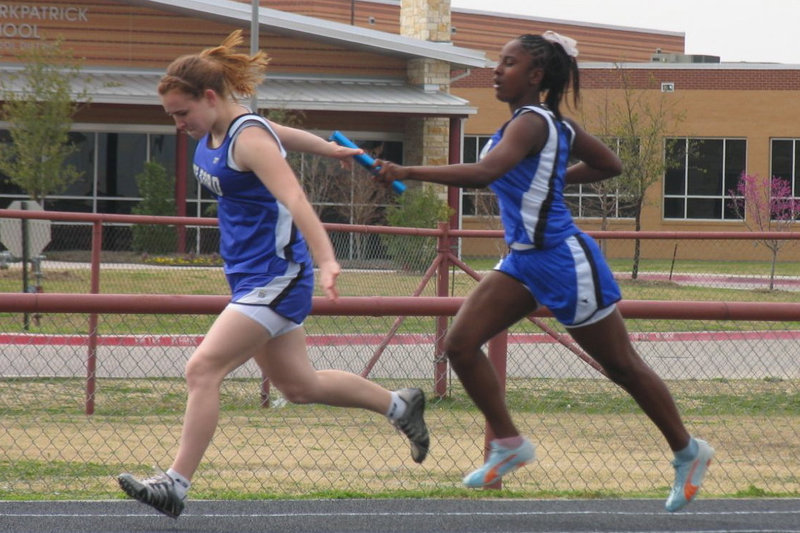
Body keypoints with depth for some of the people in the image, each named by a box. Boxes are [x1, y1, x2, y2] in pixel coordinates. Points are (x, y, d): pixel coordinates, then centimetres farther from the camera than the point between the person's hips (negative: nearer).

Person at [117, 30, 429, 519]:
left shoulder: (248, 139, -19)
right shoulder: (214, 131, 8)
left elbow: (294, 198, -32)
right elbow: (284, 134, 26)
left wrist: (326, 260, -44)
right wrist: (332, 149, 44)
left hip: (276, 278, -10)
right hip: (250, 277, 10)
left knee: (203, 369, -19)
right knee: (299, 385, 18)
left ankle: (176, 484, -20)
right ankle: (401, 406, 36)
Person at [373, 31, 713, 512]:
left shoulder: (532, 124, -20)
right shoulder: (556, 124, 7)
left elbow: (484, 173, -37)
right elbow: (611, 165, 18)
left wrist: (407, 173, -37)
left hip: (563, 261, -9)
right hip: (524, 262, 9)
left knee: (623, 366, 5)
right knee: (461, 343, -2)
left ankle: (688, 451, 21)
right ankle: (509, 444, 8)